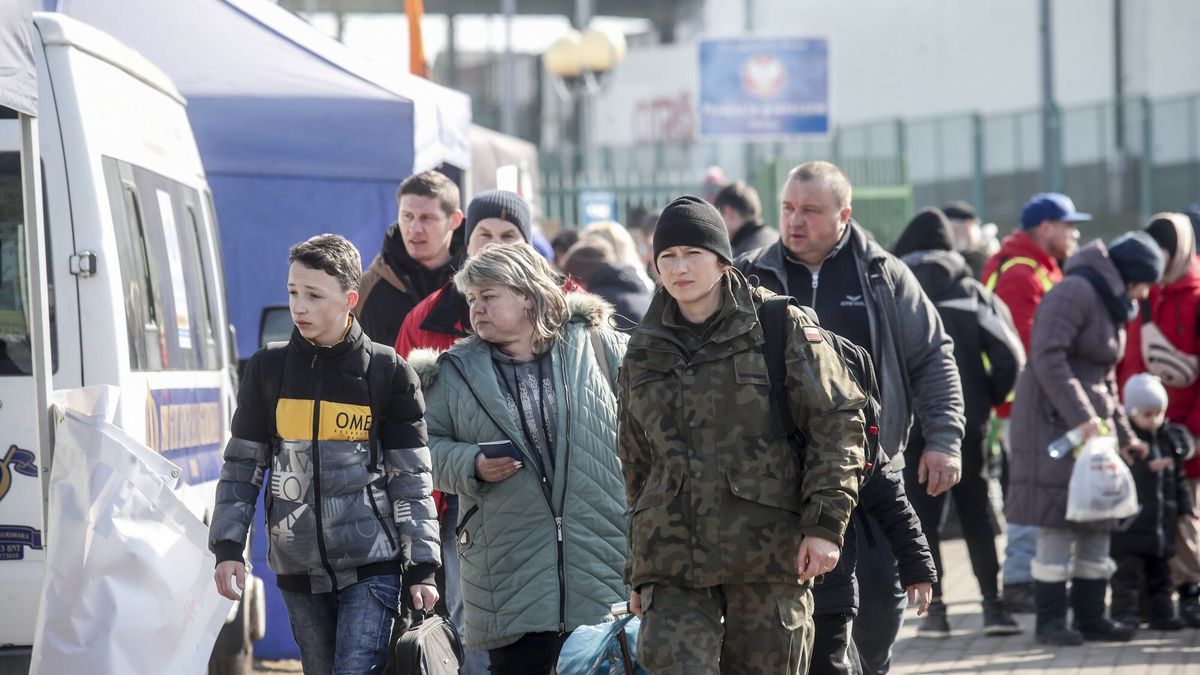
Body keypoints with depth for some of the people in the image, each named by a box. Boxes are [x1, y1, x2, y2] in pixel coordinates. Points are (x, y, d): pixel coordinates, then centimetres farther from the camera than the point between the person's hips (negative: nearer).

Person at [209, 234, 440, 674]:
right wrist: (227, 547, 1)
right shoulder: (268, 370, 5)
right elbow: (241, 468, 11)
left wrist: (422, 568, -2)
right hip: (298, 570, 3)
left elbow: (412, 480, 1)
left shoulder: (388, 373, -1)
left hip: (372, 566, -3)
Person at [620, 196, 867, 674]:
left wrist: (825, 523, -10)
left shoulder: (781, 327, 1)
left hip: (769, 548, -3)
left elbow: (837, 421, -1)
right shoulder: (644, 352, 14)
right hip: (673, 556, 3)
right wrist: (638, 572, 20)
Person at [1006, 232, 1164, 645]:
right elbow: (1048, 356, -22)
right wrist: (1081, 417, -25)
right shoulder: (1076, 292, -12)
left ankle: (1090, 617, 12)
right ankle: (1050, 621, -7)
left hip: (1091, 422, 10)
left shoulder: (1111, 305, 20)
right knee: (1058, 523, -11)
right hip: (1054, 421, -10)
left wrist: (1124, 435, 20)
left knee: (1098, 523, 7)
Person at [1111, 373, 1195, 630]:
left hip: (1162, 522, 6)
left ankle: (1162, 613, 20)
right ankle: (1124, 612, -2)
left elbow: (1178, 478, 18)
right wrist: (1148, 467, -21)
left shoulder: (1170, 438, 10)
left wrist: (1183, 506, 15)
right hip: (1130, 523, -6)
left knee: (1160, 571, 14)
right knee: (1128, 571, -5)